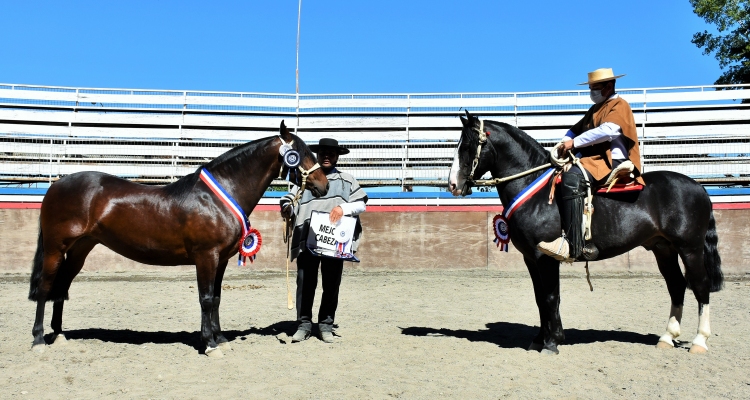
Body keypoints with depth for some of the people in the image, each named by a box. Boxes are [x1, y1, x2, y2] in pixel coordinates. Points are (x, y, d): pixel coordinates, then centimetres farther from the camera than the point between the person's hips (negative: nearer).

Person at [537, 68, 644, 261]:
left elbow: (607, 130, -19)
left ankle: (571, 244, -42)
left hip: (612, 161, -11)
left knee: (572, 177, -34)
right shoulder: (595, 109, 27)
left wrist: (575, 143, -18)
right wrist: (565, 143, 1)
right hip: (594, 159, 11)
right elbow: (576, 129, 23)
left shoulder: (619, 105, -1)